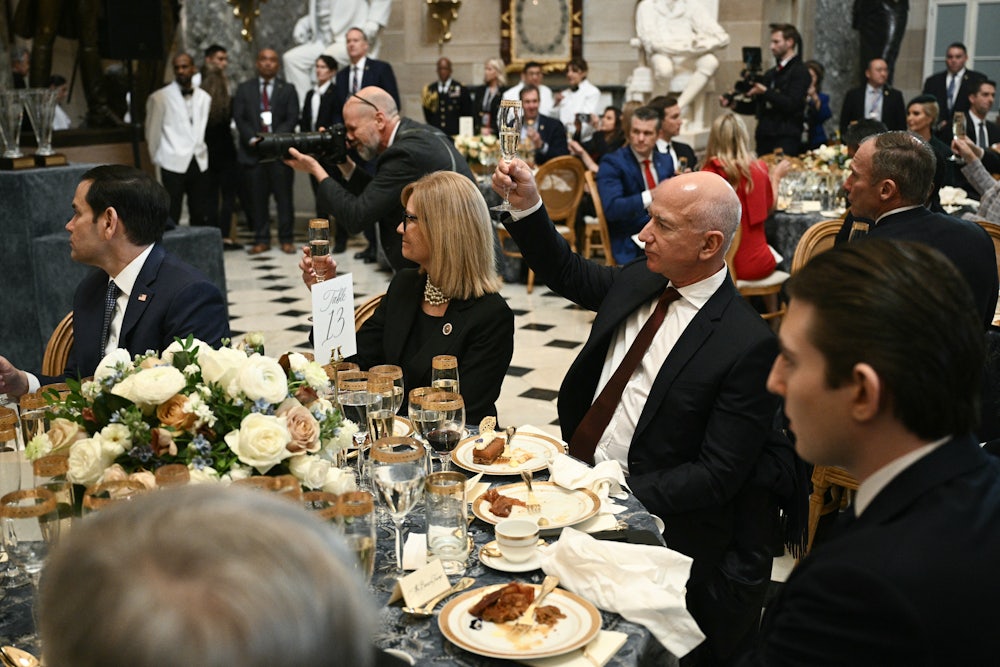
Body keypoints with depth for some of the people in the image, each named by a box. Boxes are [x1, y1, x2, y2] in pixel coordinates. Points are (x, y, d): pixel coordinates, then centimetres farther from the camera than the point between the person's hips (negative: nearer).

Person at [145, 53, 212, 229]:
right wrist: (158, 160, 6)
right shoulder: (159, 98, 0)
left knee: (201, 217, 5)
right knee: (171, 218, -5)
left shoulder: (204, 98, 10)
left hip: (199, 165, 4)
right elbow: (152, 133, 4)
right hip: (173, 165, -3)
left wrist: (202, 157, 11)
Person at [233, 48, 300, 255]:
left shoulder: (287, 89, 11)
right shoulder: (244, 89, 14)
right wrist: (252, 139, -10)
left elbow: (292, 119, 2)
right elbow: (239, 118, 6)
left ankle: (286, 239, 5)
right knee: (256, 198, 1)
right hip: (253, 150, 1)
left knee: (284, 196, 0)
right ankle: (261, 240, 7)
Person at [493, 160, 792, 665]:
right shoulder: (639, 282, 3)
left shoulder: (748, 345, -18)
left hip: (652, 516, -7)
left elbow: (716, 477, -18)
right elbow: (567, 275, 22)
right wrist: (527, 206, 7)